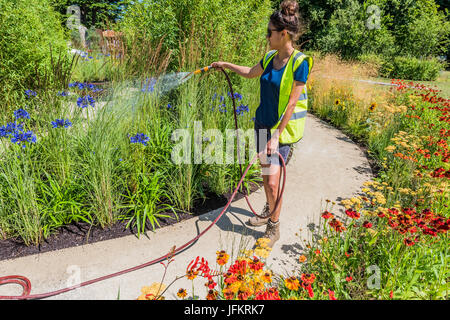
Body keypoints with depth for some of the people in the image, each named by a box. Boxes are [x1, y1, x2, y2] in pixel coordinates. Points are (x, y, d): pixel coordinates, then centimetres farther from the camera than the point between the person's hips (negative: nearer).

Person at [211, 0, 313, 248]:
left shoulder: (299, 62, -16)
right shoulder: (270, 58, 5)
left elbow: (292, 103, -18)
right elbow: (250, 73, 26)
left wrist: (276, 136, -20)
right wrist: (225, 65, 30)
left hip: (281, 128, -7)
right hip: (262, 123, 7)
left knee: (273, 181, -8)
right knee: (265, 174, 16)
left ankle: (274, 228, 12)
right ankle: (268, 212, 38)